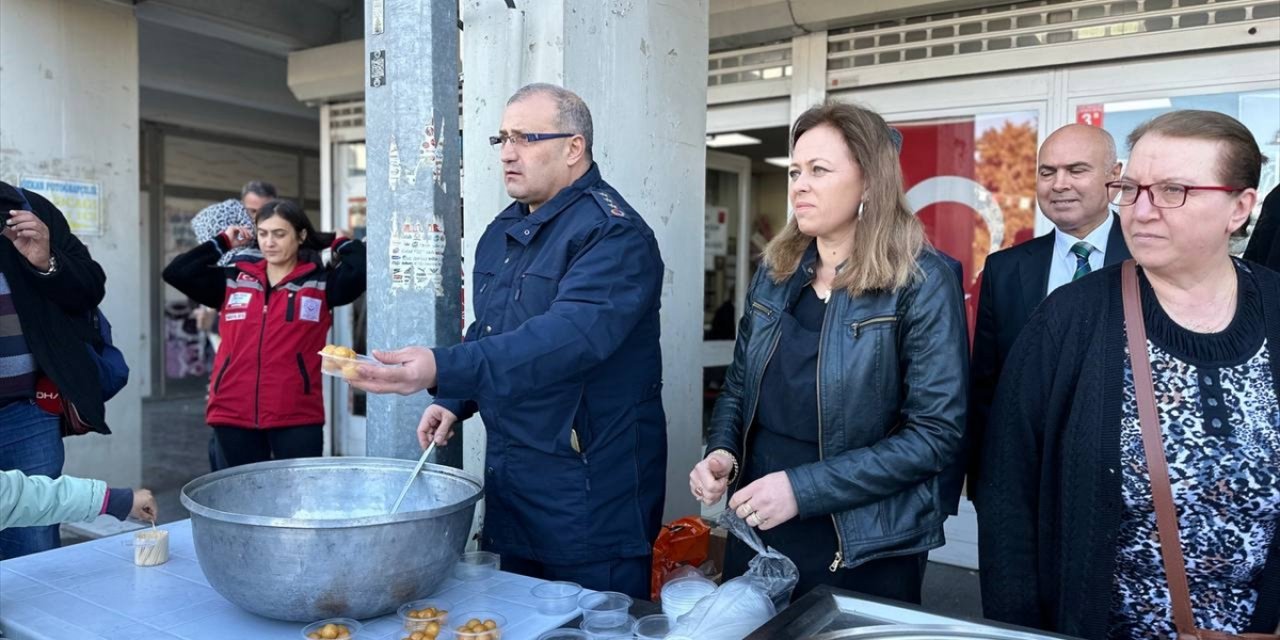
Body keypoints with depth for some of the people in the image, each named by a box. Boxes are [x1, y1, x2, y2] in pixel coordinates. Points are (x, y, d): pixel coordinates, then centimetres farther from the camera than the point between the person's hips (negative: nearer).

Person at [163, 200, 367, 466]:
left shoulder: (321, 283, 1)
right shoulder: (233, 280, 11)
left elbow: (361, 270, -15)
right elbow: (175, 272, 7)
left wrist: (338, 242, 2)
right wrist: (222, 243, 11)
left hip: (297, 417, -3)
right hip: (234, 415, 3)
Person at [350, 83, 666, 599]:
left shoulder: (613, 234, -18)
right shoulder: (502, 232, 11)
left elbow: (570, 334, -33)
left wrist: (444, 370, -41)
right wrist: (456, 401, 7)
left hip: (589, 485, -8)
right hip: (510, 473, 9)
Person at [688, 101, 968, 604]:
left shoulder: (921, 283, -12)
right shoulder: (774, 271, 3)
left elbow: (937, 432, -16)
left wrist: (803, 488, -21)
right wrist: (721, 452, -8)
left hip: (863, 552, -5)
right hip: (756, 532, 5)